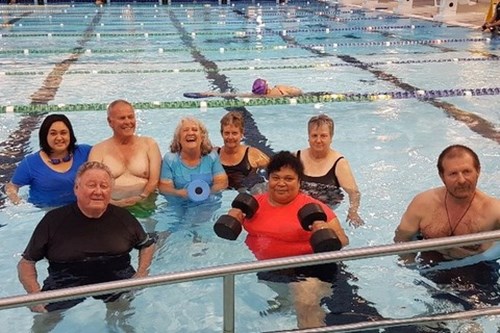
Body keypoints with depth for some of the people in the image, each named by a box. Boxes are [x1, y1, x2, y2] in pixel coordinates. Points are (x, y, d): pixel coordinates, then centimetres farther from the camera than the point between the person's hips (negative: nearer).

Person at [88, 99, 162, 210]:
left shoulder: (149, 144, 13)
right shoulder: (98, 150, 11)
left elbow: (154, 180, 5)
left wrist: (141, 198, -12)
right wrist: (112, 203, -16)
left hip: (143, 205, 1)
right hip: (112, 207, 0)